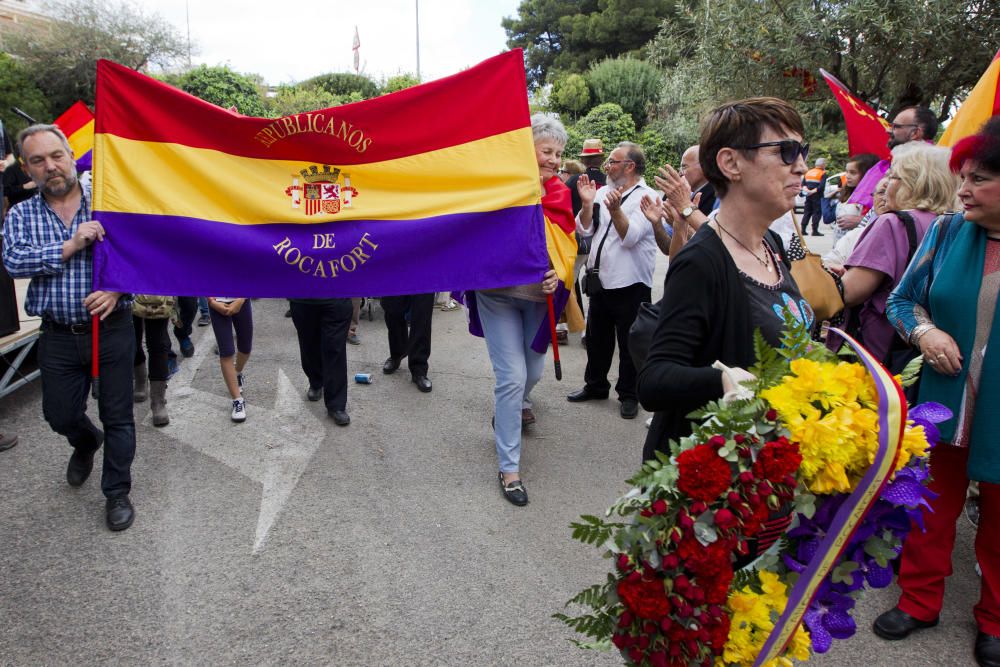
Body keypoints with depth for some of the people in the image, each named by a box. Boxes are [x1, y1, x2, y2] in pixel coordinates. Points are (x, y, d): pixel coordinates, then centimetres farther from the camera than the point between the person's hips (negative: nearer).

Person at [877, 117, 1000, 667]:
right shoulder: (947, 233, -3)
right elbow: (901, 299, 6)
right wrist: (923, 330, -13)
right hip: (941, 408, 2)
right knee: (930, 510, 16)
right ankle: (919, 600, 37)